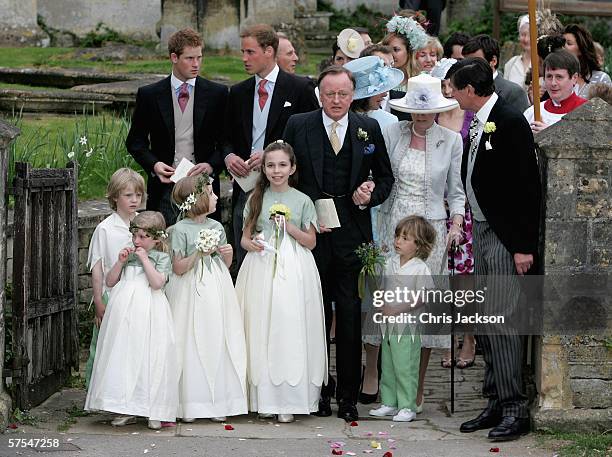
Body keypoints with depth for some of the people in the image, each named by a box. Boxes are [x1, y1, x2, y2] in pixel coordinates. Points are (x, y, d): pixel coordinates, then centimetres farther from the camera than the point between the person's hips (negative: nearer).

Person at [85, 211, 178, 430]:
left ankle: (155, 412, -2)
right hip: (124, 312, 5)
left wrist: (144, 259, -11)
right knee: (123, 358, 3)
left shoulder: (161, 258, 3)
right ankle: (127, 409, 10)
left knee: (150, 360, -6)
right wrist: (121, 261, 0)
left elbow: (157, 283, -14)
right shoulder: (129, 255, 15)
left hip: (149, 314, -5)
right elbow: (110, 282, 12)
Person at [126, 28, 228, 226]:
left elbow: (226, 141, 7)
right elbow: (135, 141, 10)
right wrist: (154, 164, -7)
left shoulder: (217, 93, 6)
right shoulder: (149, 95, 5)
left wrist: (211, 165, -11)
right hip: (164, 187, 0)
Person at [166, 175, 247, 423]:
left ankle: (217, 403, 9)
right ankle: (190, 404, 3)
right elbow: (178, 268, -8)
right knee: (191, 346, -4)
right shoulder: (181, 229, -7)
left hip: (217, 290, 5)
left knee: (217, 344, 4)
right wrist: (199, 253, -19)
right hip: (191, 294, -5)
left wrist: (228, 253, -2)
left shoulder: (217, 227, 10)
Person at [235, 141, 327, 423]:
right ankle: (265, 399, 6)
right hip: (261, 269, 2)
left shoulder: (302, 201, 3)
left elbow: (311, 242, 6)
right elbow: (245, 236, 13)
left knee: (289, 331, -6)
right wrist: (250, 243, -9)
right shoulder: (256, 199, 8)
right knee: (261, 332, -1)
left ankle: (289, 402, -2)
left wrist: (289, 227, -10)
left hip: (293, 272, -2)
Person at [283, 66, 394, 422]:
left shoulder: (369, 129, 6)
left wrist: (371, 195, -6)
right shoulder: (298, 125, 3)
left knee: (350, 315, 1)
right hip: (312, 232, 0)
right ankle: (320, 390, 15)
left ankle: (349, 396, 8)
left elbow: (385, 176, 15)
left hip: (352, 235, 0)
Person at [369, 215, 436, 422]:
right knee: (387, 367, 13)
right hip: (388, 326, 7)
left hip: (407, 327, -7)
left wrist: (399, 309, -19)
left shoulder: (420, 269, -12)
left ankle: (407, 407, 3)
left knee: (405, 368, -4)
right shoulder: (390, 263, 8)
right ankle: (389, 403, 22)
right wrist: (383, 306, -1)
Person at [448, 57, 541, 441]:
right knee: (484, 321, 10)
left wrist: (525, 246, -18)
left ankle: (515, 409, -5)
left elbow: (529, 186, -17)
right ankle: (497, 403, 17)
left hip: (507, 236, -9)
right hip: (482, 230, 9)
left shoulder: (510, 121, -15)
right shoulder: (478, 123, 11)